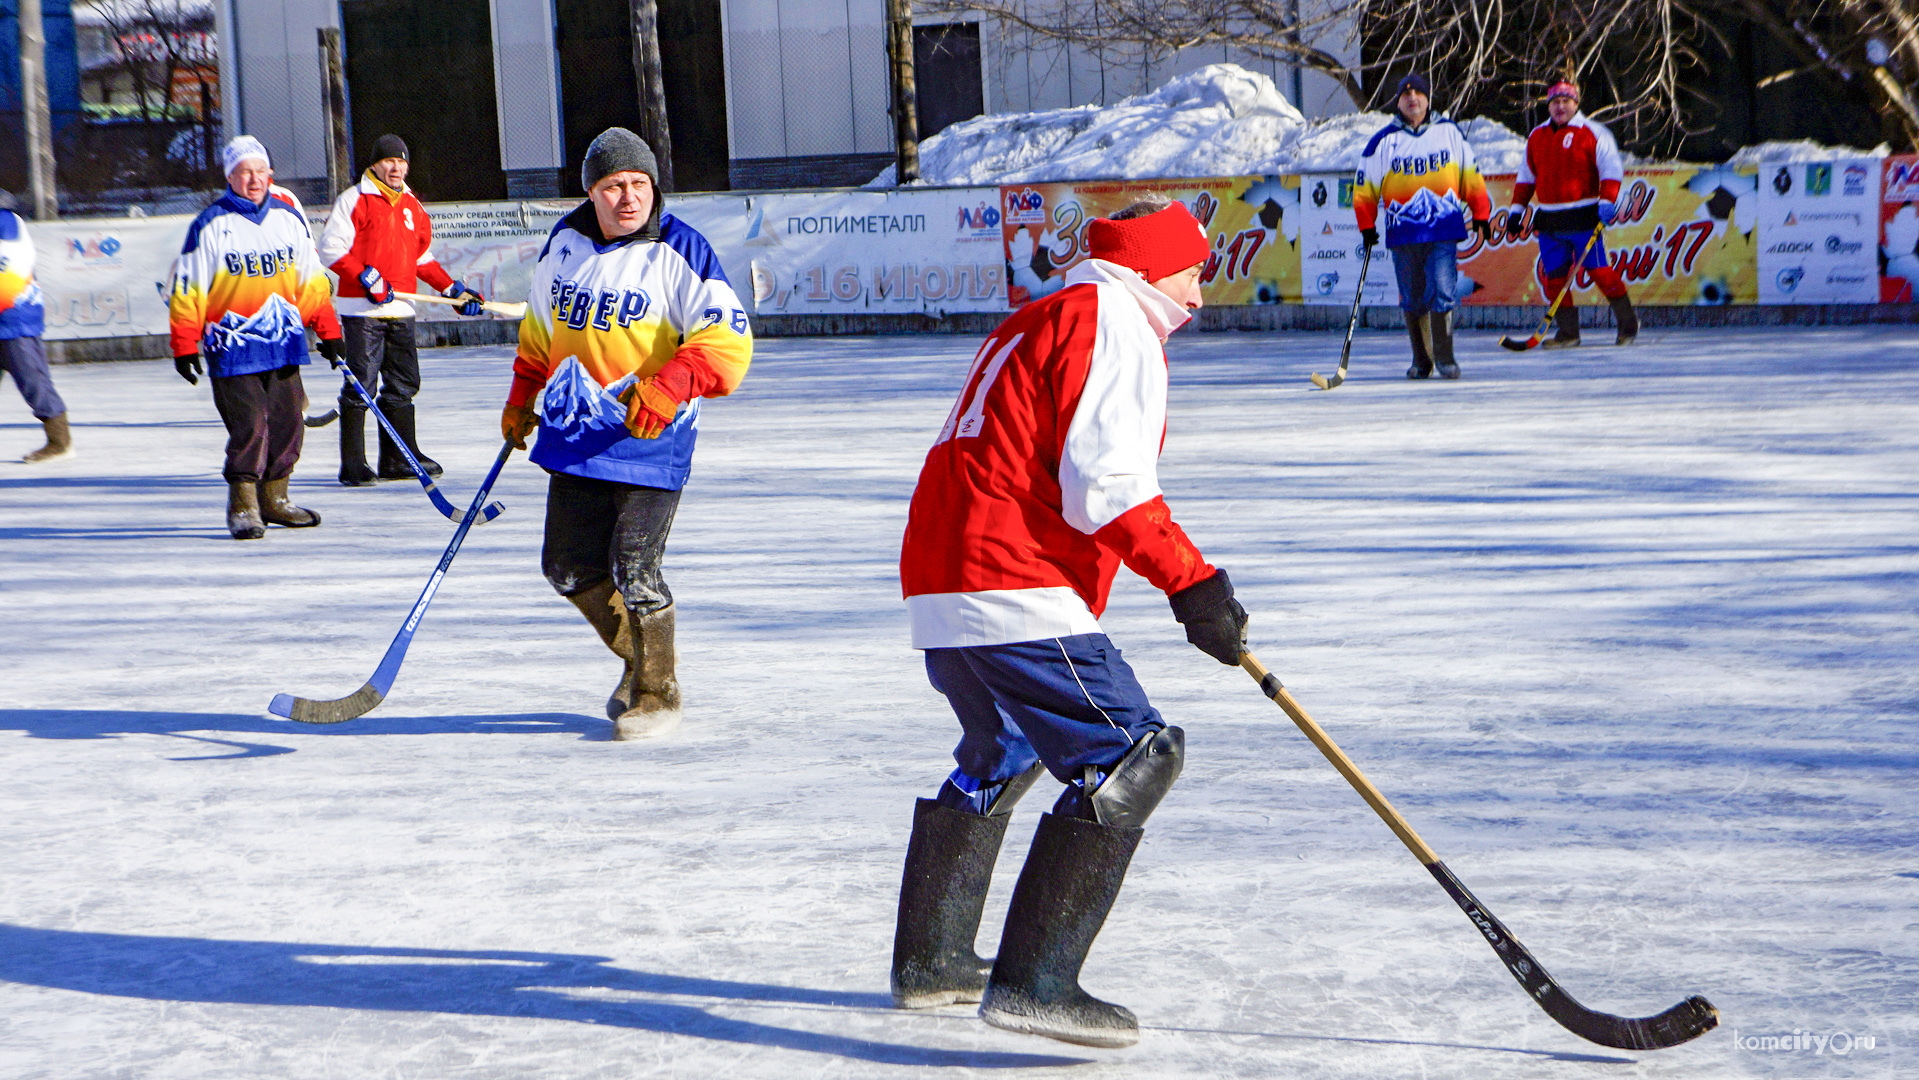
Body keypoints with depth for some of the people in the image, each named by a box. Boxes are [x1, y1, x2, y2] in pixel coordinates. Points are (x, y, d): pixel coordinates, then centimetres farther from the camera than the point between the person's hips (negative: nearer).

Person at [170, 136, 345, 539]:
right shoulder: (211, 225, -6)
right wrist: (184, 346, -6)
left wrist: (328, 331, 13)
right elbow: (187, 289, -3)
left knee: (288, 421, 6)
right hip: (232, 346, -5)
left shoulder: (289, 219, 8)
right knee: (250, 425, -12)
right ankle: (242, 507, -1)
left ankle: (272, 499, 22)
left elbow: (312, 280, 16)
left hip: (283, 342, 5)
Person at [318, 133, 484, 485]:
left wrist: (453, 289, 17)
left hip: (400, 310, 7)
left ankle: (399, 460, 17)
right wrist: (366, 278, -18)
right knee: (360, 385, -7)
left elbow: (423, 258, 25)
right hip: (362, 309, -7)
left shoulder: (412, 206, 17)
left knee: (403, 384, 9)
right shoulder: (354, 200, -4)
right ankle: (353, 466, -4)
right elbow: (331, 249, -10)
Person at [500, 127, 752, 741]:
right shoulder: (565, 243, 6)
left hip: (650, 440, -6)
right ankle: (640, 659, 30)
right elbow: (540, 327, 23)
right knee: (570, 567, 8)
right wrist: (522, 400, 25)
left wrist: (666, 389, -30)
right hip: (576, 434, 6)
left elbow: (726, 340, -17)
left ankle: (657, 694, 12)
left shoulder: (678, 252, -11)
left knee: (633, 571, -8)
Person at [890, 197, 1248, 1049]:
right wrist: (1191, 580, -17)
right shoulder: (1112, 325, -5)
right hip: (1015, 591, -11)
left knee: (1001, 756, 29)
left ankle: (929, 959, 37)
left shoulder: (1037, 321, 26)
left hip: (937, 579, 11)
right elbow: (1105, 486, -17)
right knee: (1129, 761, -12)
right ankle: (1032, 980, -17)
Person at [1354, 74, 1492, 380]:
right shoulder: (1384, 141, 5)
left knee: (1444, 291, -11)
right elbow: (1365, 186, 9)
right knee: (1413, 298, 4)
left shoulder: (1449, 133, 8)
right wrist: (1367, 226, 4)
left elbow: (1471, 175, 14)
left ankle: (1444, 356, -4)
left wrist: (1480, 214, 12)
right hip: (1402, 233, 1)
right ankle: (1421, 360, 16)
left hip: (1444, 229, 0)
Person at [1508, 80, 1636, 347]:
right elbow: (1526, 176, 23)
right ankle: (1567, 332, 8)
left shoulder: (1592, 133, -1)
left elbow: (1611, 168, -5)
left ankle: (1628, 322, 6)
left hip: (1584, 217, -5)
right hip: (1549, 221, 5)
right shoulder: (1536, 137, 15)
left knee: (1599, 271, -8)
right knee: (1554, 275, 0)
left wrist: (1606, 201, -17)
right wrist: (1517, 210, 17)